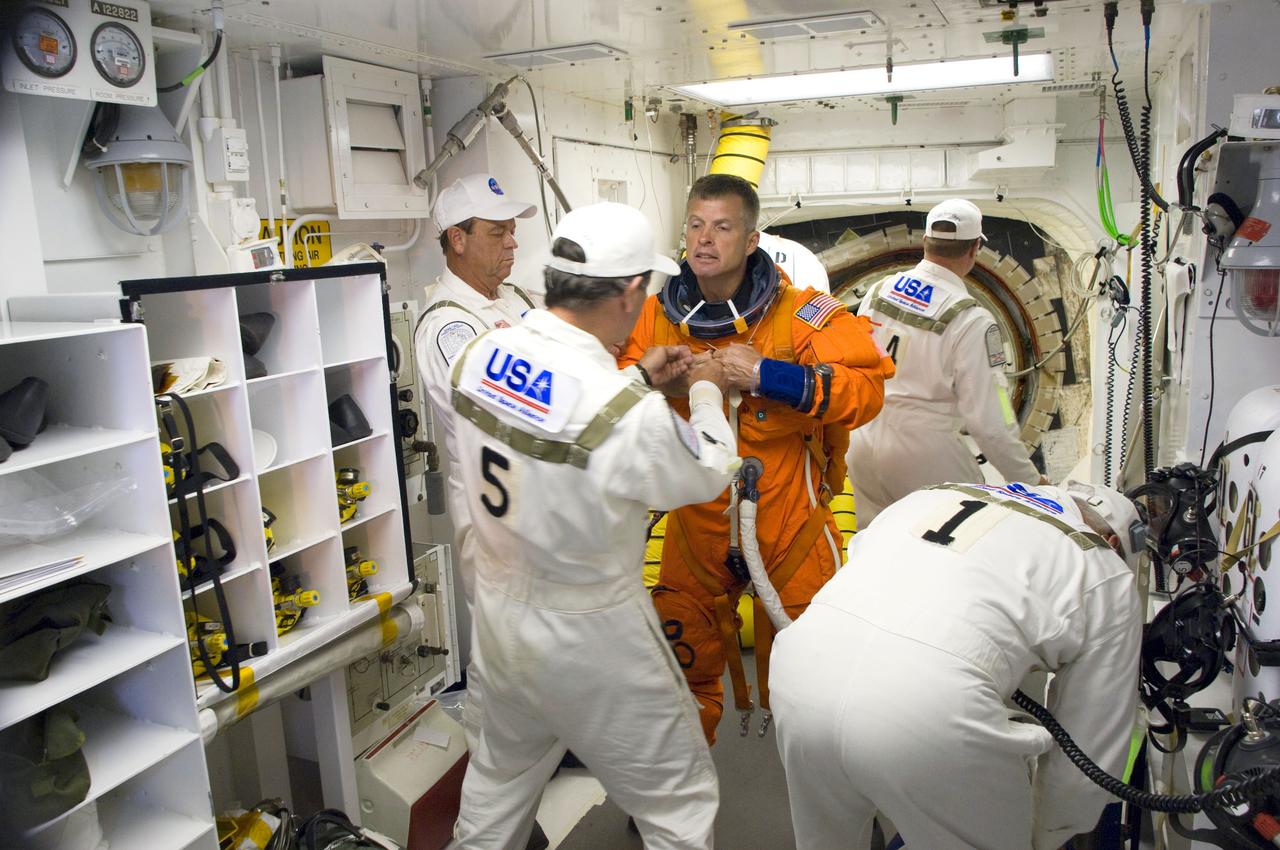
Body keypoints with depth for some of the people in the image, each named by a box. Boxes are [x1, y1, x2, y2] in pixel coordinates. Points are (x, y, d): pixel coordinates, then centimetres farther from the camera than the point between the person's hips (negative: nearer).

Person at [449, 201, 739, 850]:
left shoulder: (481, 355, -10)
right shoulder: (628, 415, -32)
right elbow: (708, 473, -11)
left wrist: (637, 377, 12)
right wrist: (707, 393, 7)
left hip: (496, 609, 7)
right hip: (586, 637, -7)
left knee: (501, 771, 32)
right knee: (680, 797, 17)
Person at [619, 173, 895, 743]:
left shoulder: (800, 314, -13)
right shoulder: (658, 315, -3)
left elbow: (866, 387, -21)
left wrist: (766, 375, -28)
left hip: (787, 522, -3)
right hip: (696, 525, 3)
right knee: (683, 660, 16)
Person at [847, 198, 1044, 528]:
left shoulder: (879, 290, 1)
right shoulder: (971, 321, -16)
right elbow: (988, 418, -16)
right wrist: (1030, 481, -5)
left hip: (863, 443, 7)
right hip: (923, 454, -6)